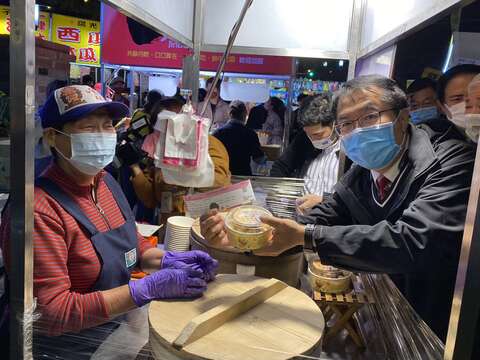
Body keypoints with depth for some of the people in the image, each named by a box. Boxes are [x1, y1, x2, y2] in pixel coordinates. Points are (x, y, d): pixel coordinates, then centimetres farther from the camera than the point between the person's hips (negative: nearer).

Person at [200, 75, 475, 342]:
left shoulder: (453, 161, -19)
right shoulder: (358, 178, 1)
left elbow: (412, 242, -31)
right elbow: (311, 225, -3)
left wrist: (305, 236, -30)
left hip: (447, 331, -4)